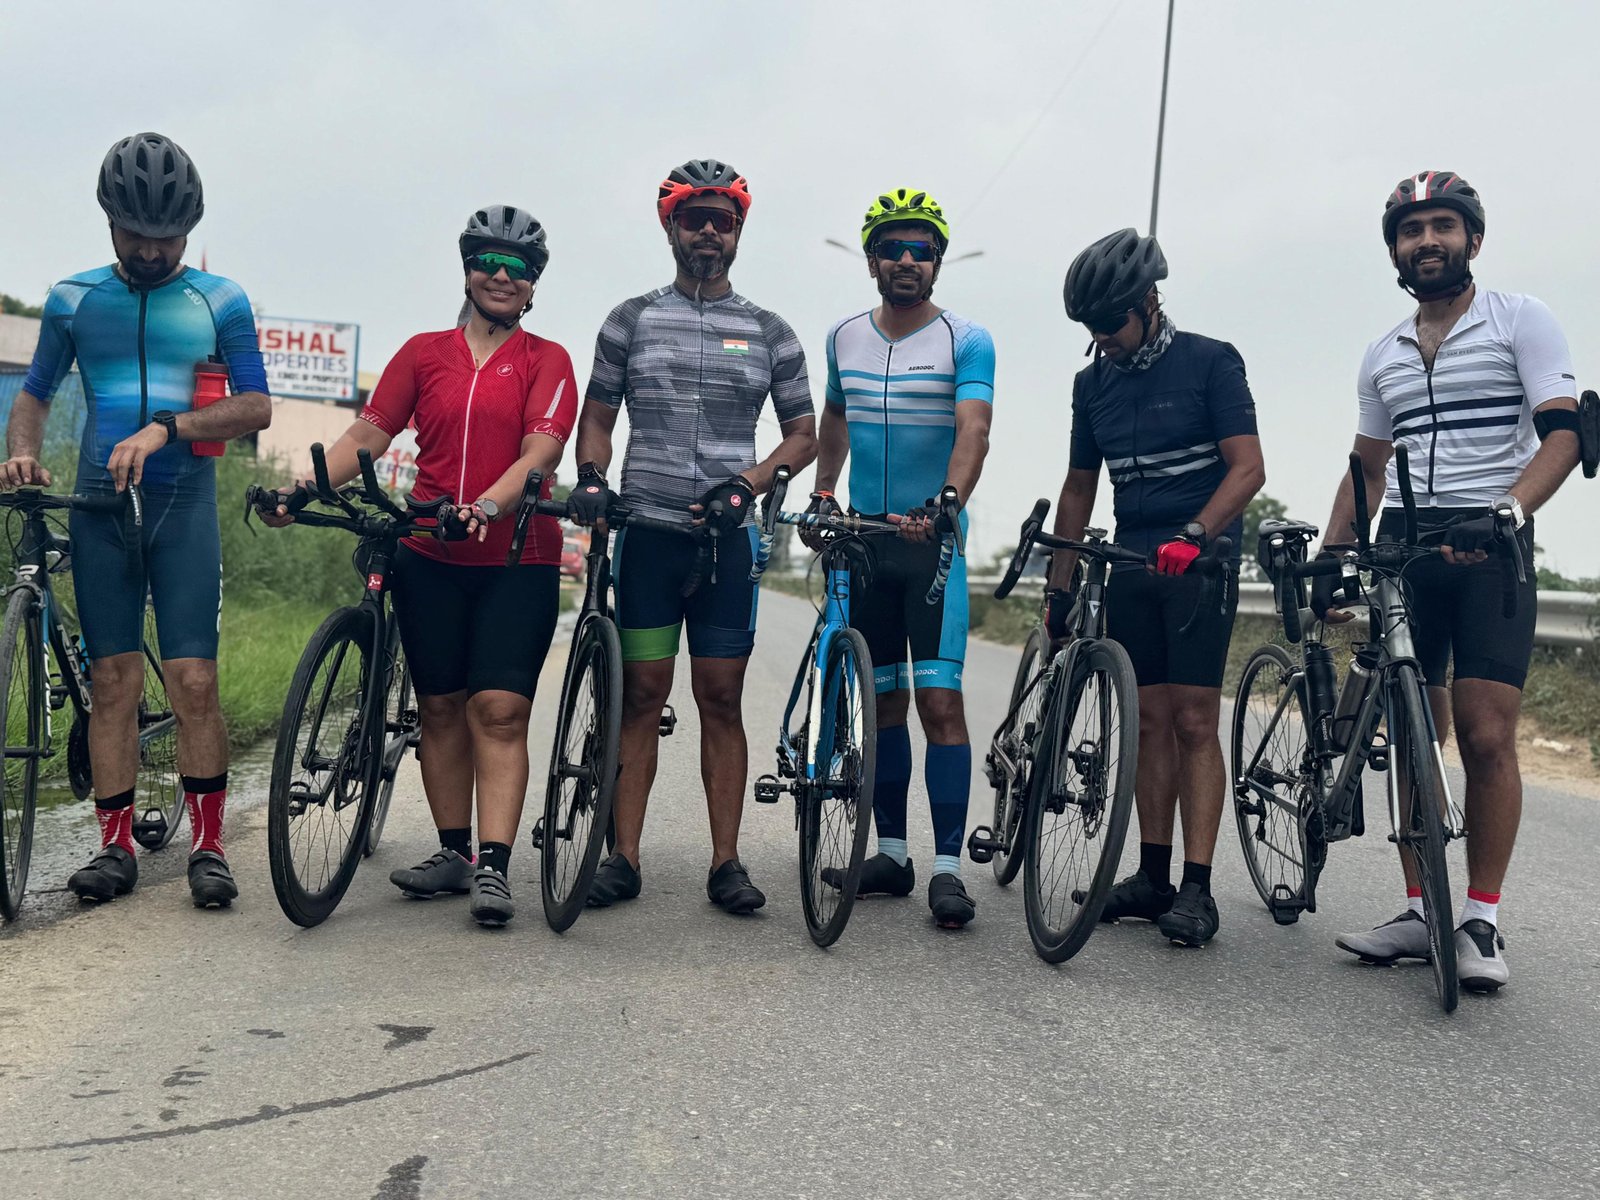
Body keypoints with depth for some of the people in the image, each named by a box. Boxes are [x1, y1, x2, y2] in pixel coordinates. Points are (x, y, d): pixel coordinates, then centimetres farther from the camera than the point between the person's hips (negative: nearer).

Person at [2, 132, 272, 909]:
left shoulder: (219, 301, 5)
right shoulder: (73, 299, 11)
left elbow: (256, 408, -2)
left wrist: (163, 428, -17)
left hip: (184, 503, -2)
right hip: (98, 505, 2)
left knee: (194, 681, -7)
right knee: (113, 680, 1)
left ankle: (207, 846, 1)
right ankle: (115, 846, 8)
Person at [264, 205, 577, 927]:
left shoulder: (546, 361, 4)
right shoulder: (424, 353, 12)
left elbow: (540, 450, -11)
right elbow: (369, 432, 5)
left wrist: (487, 505, -28)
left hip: (517, 557, -3)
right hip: (429, 557, 3)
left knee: (499, 708, -10)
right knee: (440, 706, 8)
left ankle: (494, 867, -10)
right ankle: (454, 852, 19)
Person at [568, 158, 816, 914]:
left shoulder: (769, 333, 9)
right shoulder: (632, 319, 9)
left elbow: (802, 435, 11)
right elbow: (596, 417, 13)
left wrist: (745, 484, -6)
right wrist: (590, 478, -8)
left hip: (727, 537, 0)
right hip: (645, 531, 0)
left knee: (722, 702, 2)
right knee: (642, 696, 1)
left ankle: (725, 862, 7)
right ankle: (624, 857, 6)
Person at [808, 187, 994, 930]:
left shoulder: (966, 341, -5)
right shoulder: (844, 338, 9)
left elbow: (973, 432, -19)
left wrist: (945, 504, -36)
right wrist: (823, 494, 11)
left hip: (932, 541, -4)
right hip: (862, 539, 5)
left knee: (939, 698, -11)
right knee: (882, 700, 10)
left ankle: (948, 866, -7)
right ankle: (892, 853, 19)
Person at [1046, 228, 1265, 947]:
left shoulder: (1210, 362, -6)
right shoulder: (1093, 382, 10)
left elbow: (1248, 468, -14)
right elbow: (1080, 487, 16)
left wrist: (1191, 535, -29)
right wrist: (1059, 586, 13)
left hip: (1199, 562, -5)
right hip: (1132, 564, 5)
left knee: (1194, 721, -9)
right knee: (1151, 720, 5)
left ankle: (1196, 886, -7)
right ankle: (1152, 875, 10)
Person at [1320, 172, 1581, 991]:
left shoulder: (1522, 321, 2)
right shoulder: (1383, 357, 16)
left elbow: (1562, 434, -9)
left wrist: (1507, 513, -26)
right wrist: (1329, 561, 10)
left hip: (1490, 547, -4)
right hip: (1403, 547, 4)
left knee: (1486, 738, -10)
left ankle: (1480, 923, -1)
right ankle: (1419, 914, 11)